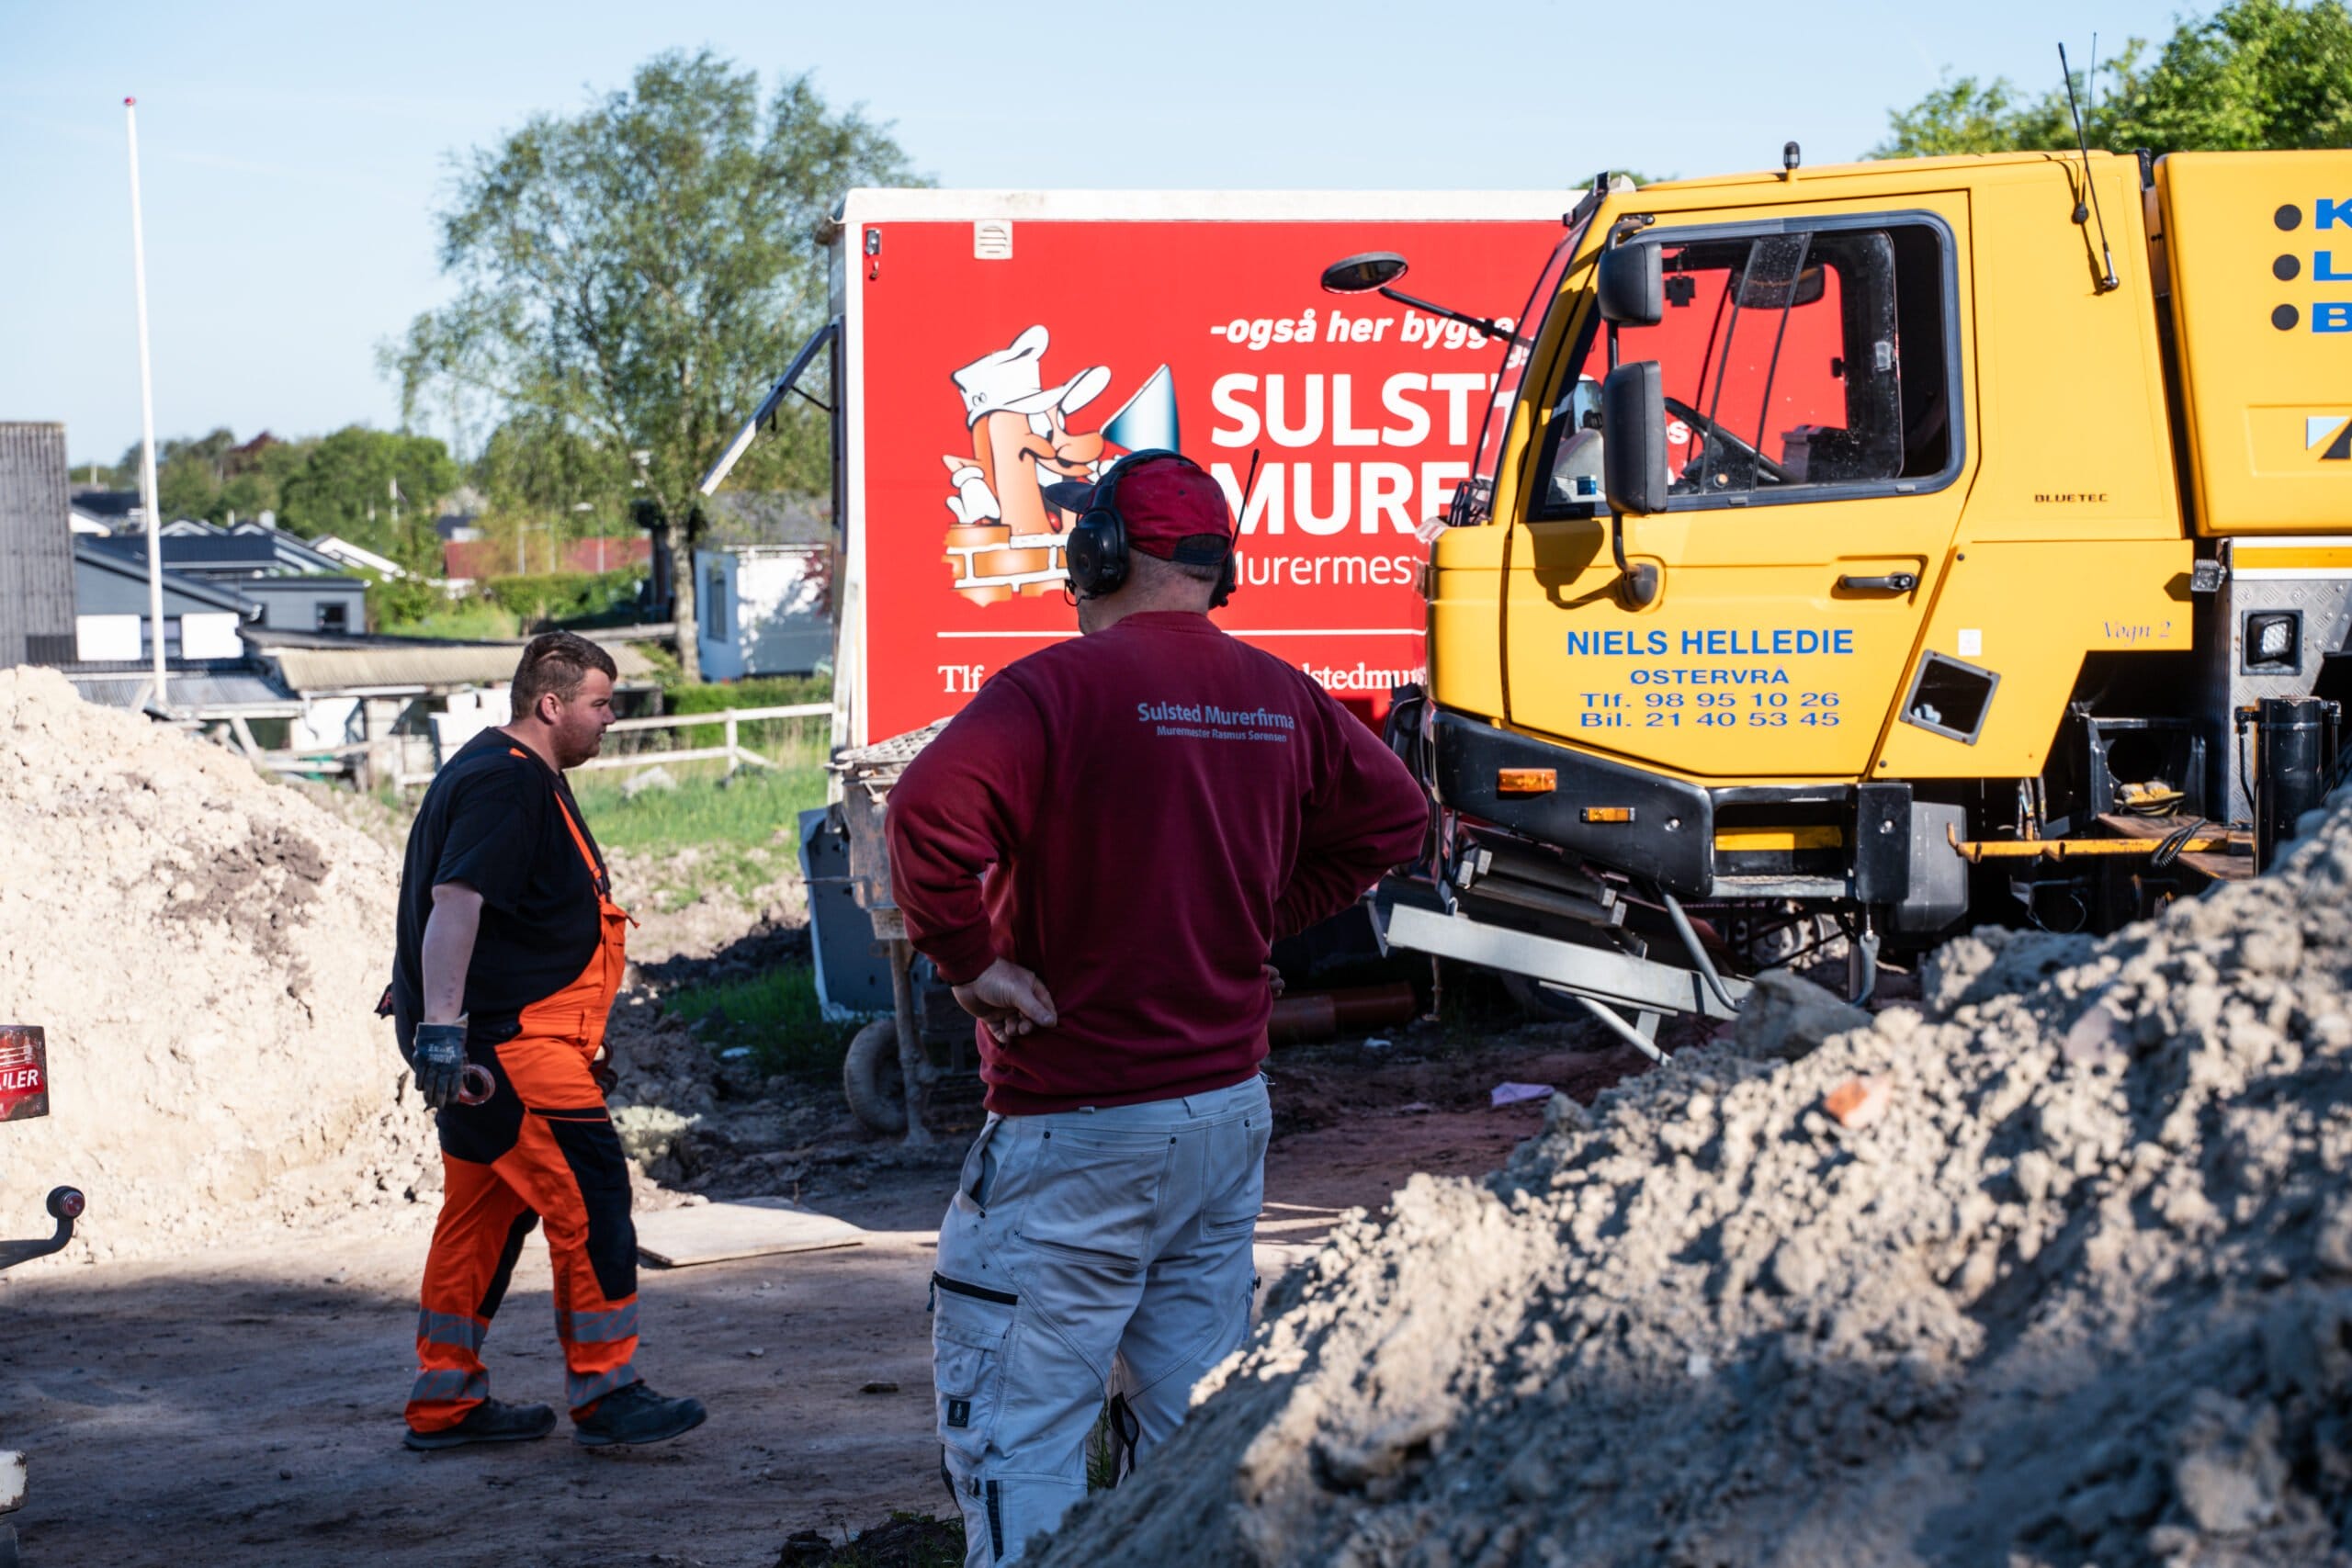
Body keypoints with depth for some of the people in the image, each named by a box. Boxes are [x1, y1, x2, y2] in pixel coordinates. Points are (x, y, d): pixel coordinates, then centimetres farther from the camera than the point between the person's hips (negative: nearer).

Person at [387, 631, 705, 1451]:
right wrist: (440, 1027, -33)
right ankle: (605, 1392, -6)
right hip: (504, 1041, -11)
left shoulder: (522, 776, 20)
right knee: (590, 1198, -10)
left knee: (486, 1210, 13)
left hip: (505, 1036, 11)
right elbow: (454, 900, -25)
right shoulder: (504, 782, -15)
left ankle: (444, 1401, 19)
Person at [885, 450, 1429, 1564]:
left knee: (1016, 1424, -1)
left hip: (1077, 1134, -7)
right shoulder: (1280, 697, 7)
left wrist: (966, 961, -18)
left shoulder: (1062, 686, -15)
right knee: (1192, 1418, 17)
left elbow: (931, 812, -31)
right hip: (1231, 1109, 7)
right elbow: (1392, 816, 20)